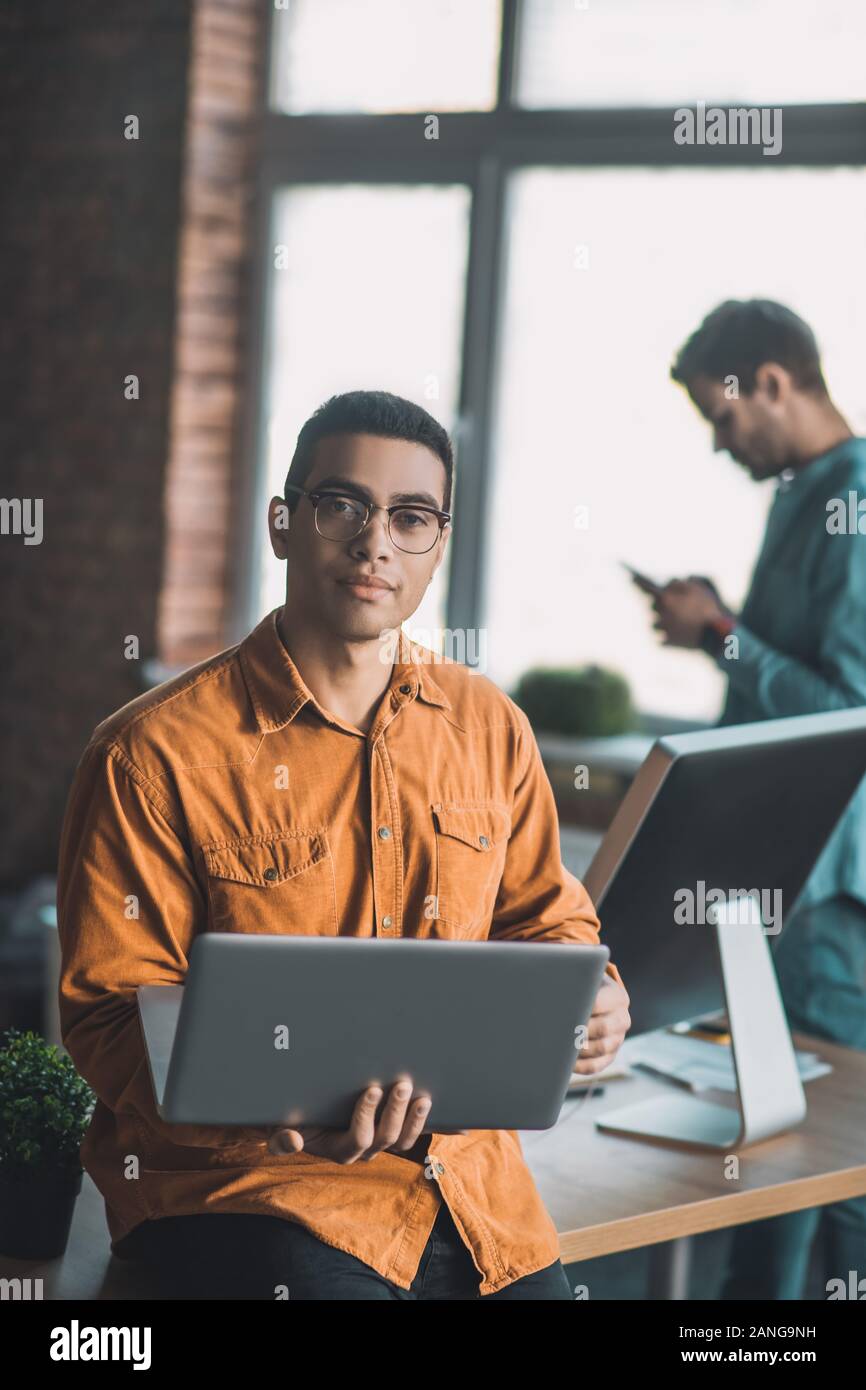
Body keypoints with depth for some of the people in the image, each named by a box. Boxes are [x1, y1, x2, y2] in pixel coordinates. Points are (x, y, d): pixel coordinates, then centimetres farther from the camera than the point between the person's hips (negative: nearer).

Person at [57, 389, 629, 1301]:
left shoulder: (489, 728, 11)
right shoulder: (155, 753, -6)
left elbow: (543, 920, 23)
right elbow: (111, 1014, -8)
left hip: (461, 1164, 5)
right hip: (229, 1174, -5)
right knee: (330, 1284, -29)